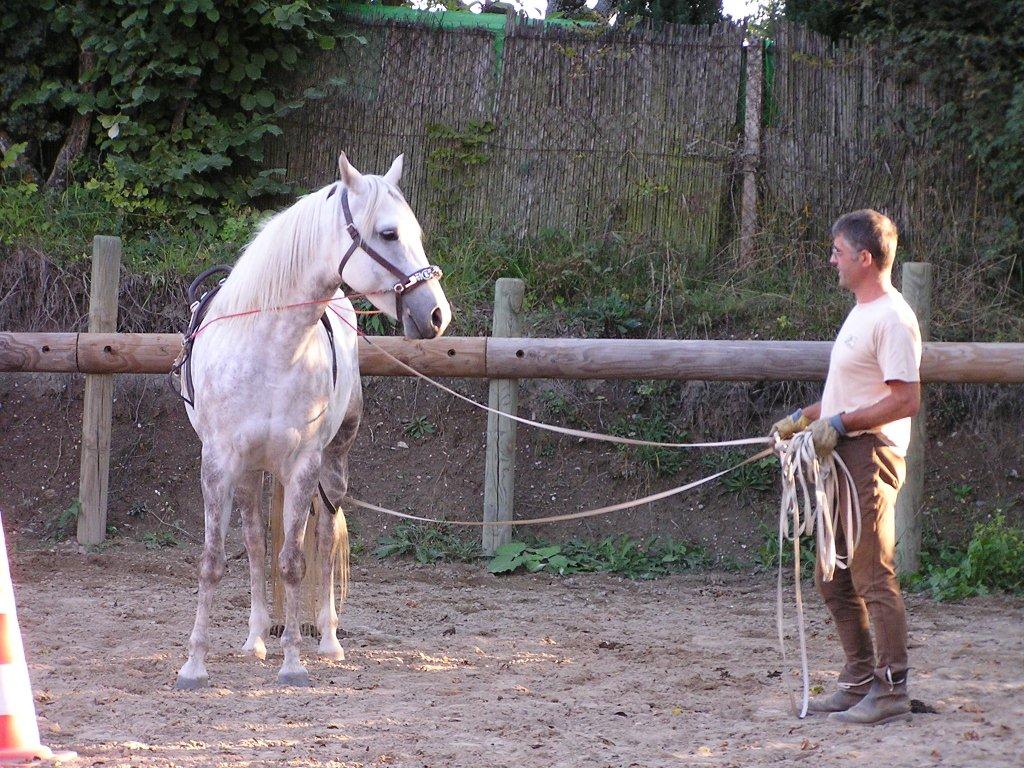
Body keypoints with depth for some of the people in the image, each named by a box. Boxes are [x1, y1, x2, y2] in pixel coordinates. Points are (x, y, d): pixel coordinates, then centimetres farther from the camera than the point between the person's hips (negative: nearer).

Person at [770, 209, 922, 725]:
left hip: (869, 456, -11)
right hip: (841, 456, 11)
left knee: (873, 577, -9)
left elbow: (906, 400, -21)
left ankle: (890, 692, -6)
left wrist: (840, 423, -22)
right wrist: (803, 419, 23)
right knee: (834, 580, 13)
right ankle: (859, 682, 20)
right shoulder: (862, 314, 18)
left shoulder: (893, 319, -14)